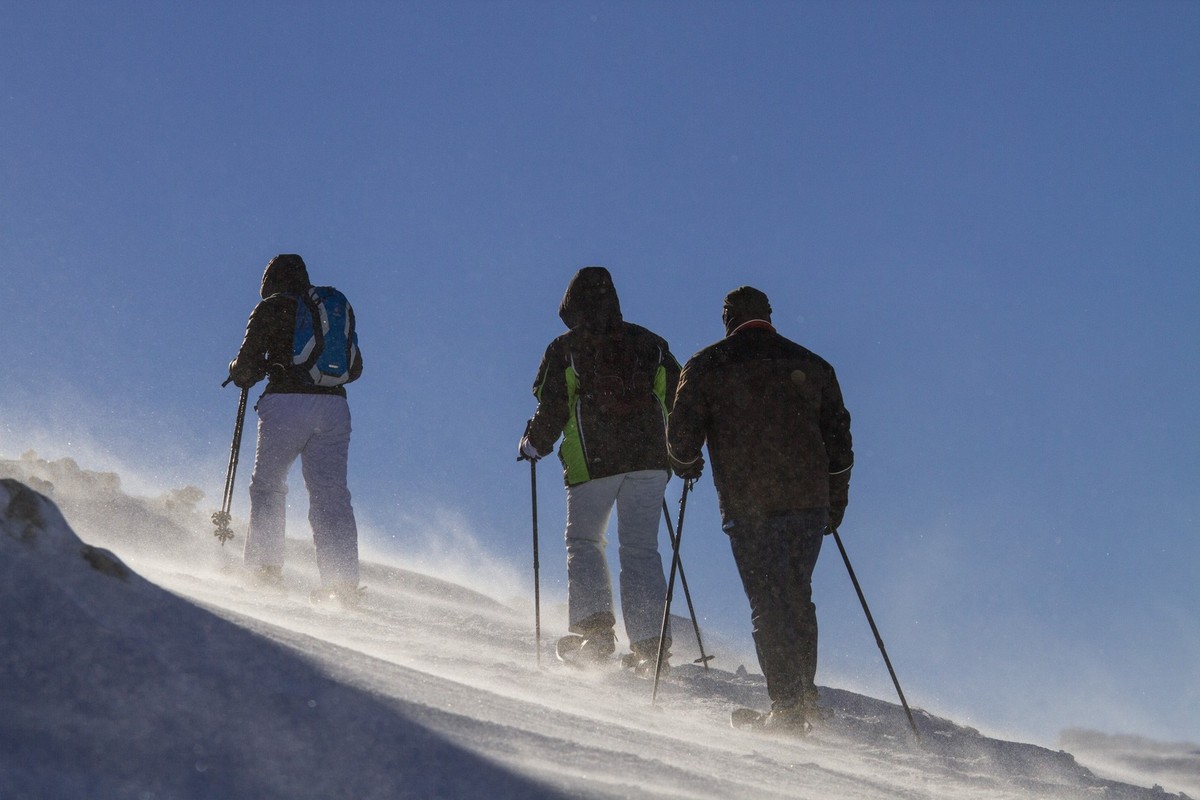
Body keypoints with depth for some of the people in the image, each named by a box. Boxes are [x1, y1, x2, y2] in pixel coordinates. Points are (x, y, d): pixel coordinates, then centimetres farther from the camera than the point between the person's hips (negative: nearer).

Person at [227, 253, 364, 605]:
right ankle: (343, 581, -6)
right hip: (334, 407, 4)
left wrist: (237, 371, 22)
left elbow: (247, 366, 0)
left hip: (286, 404, -4)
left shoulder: (271, 308, 4)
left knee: (267, 484, 12)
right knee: (331, 493, 3)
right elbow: (354, 368, 21)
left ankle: (266, 564, 4)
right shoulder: (338, 307, 17)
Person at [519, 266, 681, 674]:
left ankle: (594, 625, -2)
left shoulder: (564, 349, 1)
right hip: (650, 460, 3)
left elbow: (552, 410, -3)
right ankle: (650, 644, -3)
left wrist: (534, 445, 14)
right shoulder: (650, 344, 11)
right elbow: (679, 402, 12)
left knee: (584, 540, 15)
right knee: (641, 548, 6)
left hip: (592, 463, -2)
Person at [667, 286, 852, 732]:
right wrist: (836, 501, 21)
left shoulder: (707, 366, 2)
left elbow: (682, 432, -1)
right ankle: (804, 695, 19)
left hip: (747, 504, -3)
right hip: (808, 501, 3)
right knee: (797, 598, 17)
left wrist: (685, 464, 21)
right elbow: (838, 438, 13)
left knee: (768, 604, 0)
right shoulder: (812, 366, 13)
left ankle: (787, 707, -5)